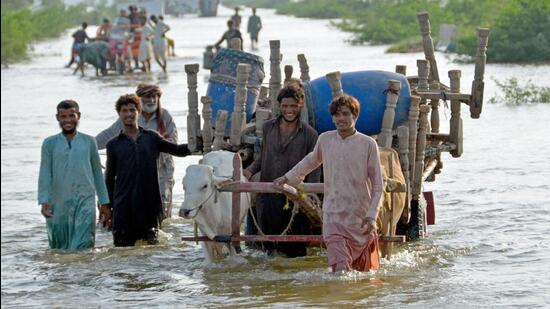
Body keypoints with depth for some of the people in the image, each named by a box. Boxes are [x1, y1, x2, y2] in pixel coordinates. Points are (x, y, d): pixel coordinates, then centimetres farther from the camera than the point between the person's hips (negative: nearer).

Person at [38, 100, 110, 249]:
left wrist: (105, 203, 15)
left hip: (84, 203, -1)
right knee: (60, 248, 7)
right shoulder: (50, 143, 6)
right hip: (58, 205, 1)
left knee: (82, 248, -13)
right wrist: (44, 201, -12)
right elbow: (45, 174, 0)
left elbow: (97, 173, 15)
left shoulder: (89, 142, 8)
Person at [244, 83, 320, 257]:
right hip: (268, 197, 3)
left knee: (295, 249, 0)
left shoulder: (309, 135, 0)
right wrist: (250, 170, 3)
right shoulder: (268, 128, 11)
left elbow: (314, 170, 0)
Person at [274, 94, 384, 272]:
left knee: (365, 272, 9)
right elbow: (312, 161, 27)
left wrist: (371, 215, -12)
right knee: (340, 268, -17)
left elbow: (378, 186, -2)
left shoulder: (368, 144, -5)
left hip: (361, 220, -1)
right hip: (333, 217, 1)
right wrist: (288, 177, 33)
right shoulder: (325, 140, 3)